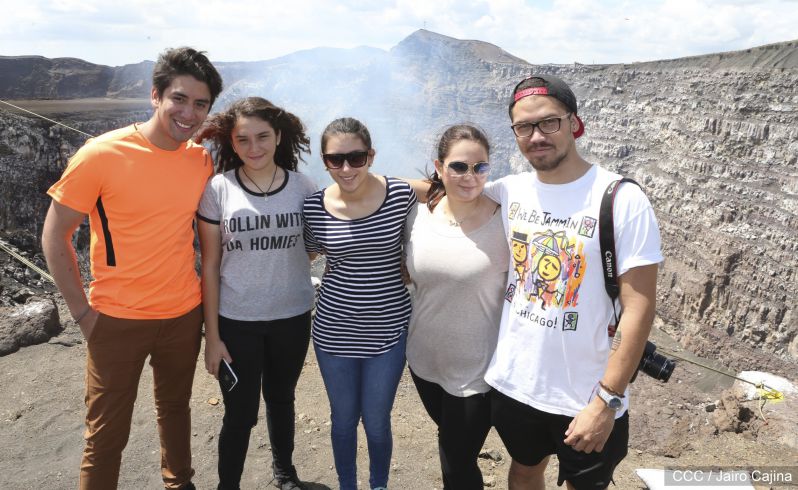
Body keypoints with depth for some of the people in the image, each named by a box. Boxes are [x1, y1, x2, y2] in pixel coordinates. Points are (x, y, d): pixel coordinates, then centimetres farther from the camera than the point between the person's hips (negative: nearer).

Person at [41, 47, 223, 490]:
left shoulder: (202, 160, -3)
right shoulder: (101, 155, -15)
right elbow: (54, 237, -8)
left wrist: (204, 294, 4)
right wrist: (83, 312, -8)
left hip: (184, 315, 4)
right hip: (118, 320, -4)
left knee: (175, 409, 23)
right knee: (106, 435, 10)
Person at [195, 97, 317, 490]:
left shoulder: (304, 188, -6)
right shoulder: (218, 190, -10)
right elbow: (210, 266, -6)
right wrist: (212, 335, -7)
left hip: (292, 317, 2)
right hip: (236, 321, -2)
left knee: (281, 399, 21)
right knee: (240, 413, 8)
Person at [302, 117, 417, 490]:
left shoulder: (401, 195, -12)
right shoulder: (314, 207, -8)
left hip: (388, 329, -1)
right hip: (334, 330, 2)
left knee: (376, 422, 14)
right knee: (343, 418, 19)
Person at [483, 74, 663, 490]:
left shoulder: (622, 200, -16)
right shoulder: (508, 191, -4)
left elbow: (638, 308, -16)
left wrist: (606, 400, -18)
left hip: (585, 395, -3)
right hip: (512, 382, 4)